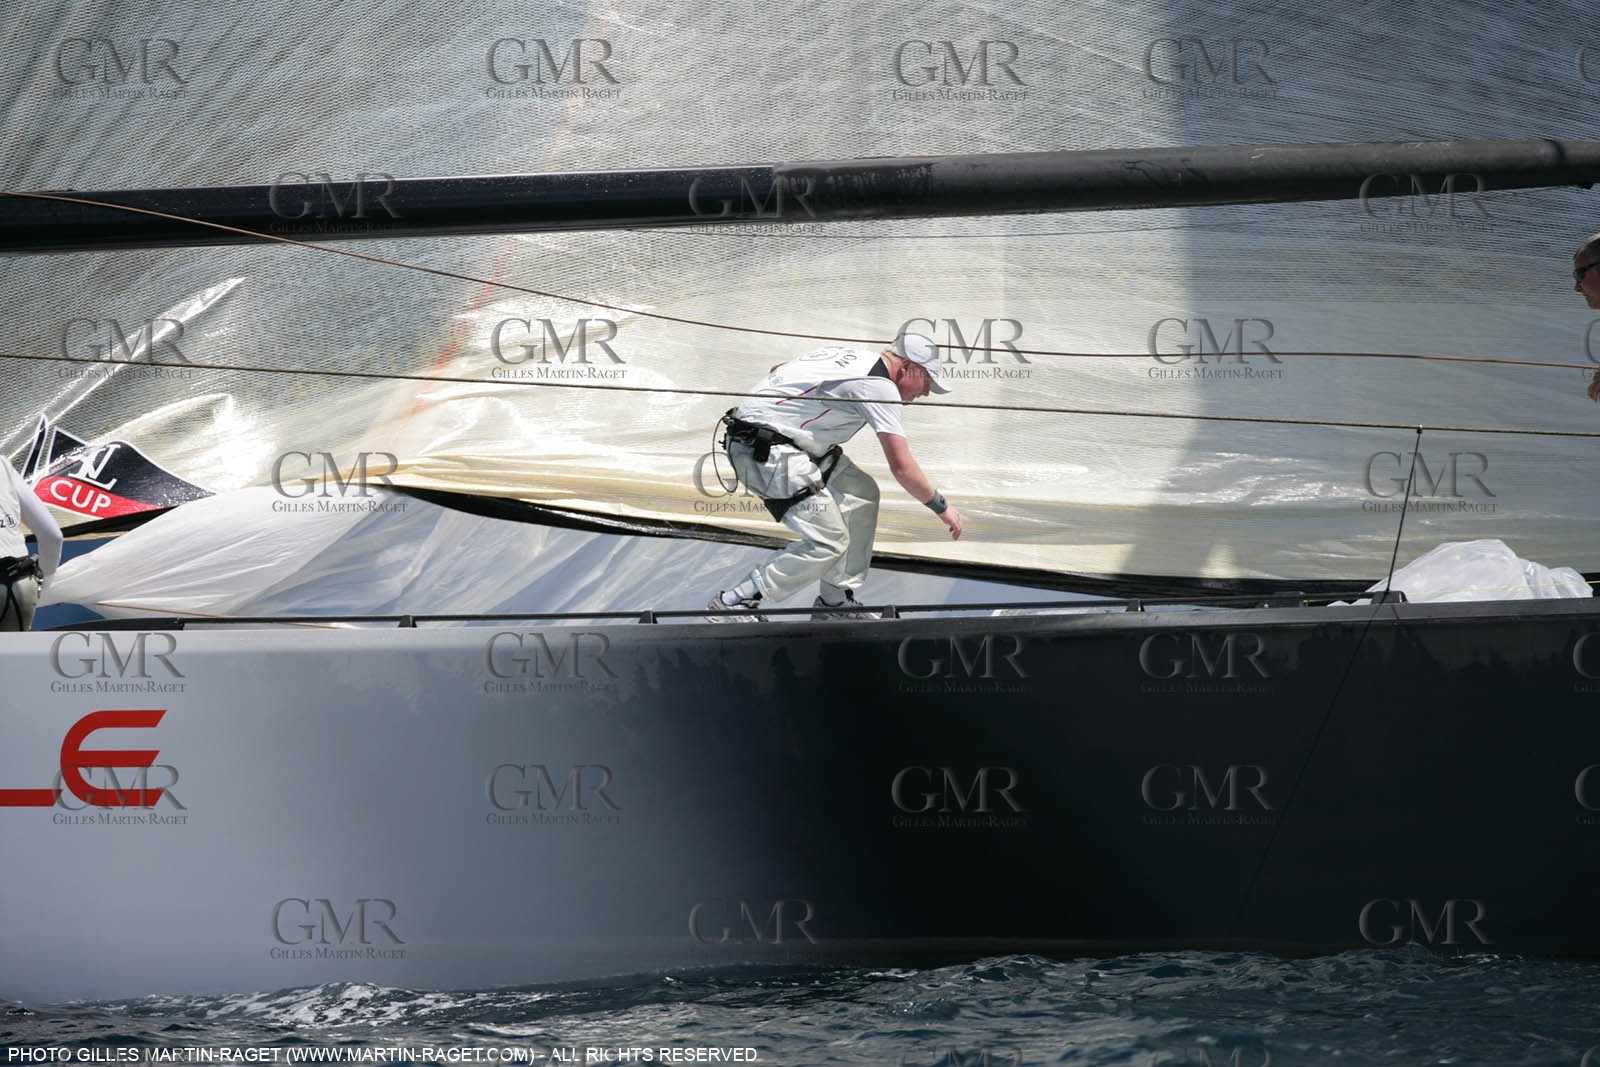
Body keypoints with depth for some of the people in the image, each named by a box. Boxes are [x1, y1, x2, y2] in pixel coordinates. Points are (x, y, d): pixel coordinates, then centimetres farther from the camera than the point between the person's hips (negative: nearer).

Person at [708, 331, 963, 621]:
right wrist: (942, 507, -2)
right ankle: (734, 603, -7)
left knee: (862, 493, 13)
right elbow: (902, 468, -14)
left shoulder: (853, 357, 16)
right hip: (767, 453, -11)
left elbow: (778, 369, 27)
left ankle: (835, 602, 17)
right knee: (829, 541, -12)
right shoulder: (880, 387, -13)